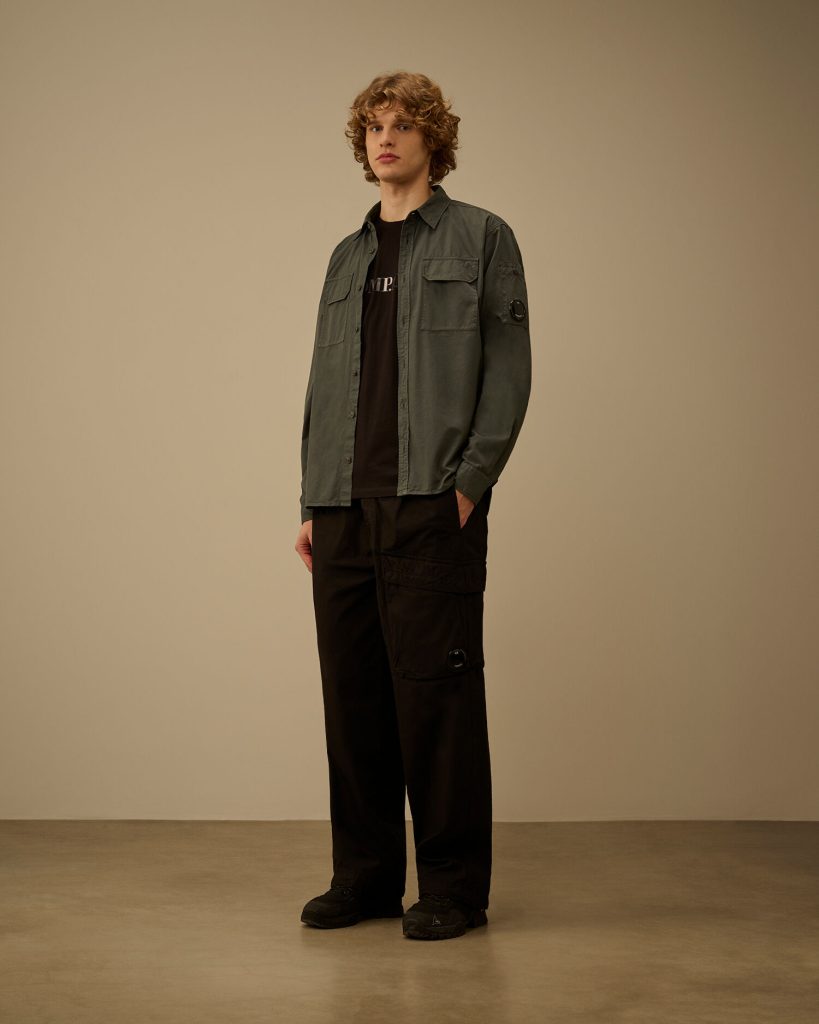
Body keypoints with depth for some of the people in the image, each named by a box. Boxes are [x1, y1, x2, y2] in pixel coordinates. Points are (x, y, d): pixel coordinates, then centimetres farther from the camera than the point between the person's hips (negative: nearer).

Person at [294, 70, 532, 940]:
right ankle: (365, 877, 16)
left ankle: (453, 888, 4)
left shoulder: (481, 238, 6)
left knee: (436, 690, -5)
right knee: (353, 692, 6)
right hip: (345, 508, 5)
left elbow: (508, 367, -1)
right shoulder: (346, 258, 21)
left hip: (432, 503, -5)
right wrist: (313, 501, 10)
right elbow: (324, 385, 19)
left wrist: (470, 480, -11)